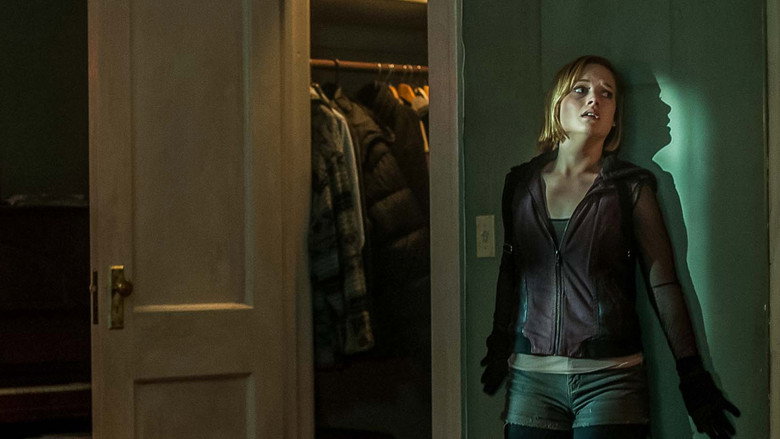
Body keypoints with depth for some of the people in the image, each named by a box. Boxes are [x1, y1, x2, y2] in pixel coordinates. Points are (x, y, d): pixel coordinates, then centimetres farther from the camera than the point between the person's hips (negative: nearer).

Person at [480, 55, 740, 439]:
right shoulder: (521, 182, 9)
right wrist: (498, 348, 17)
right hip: (530, 376, 2)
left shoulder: (631, 186, 2)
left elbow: (662, 283, -1)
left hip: (610, 378, -2)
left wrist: (692, 376, -4)